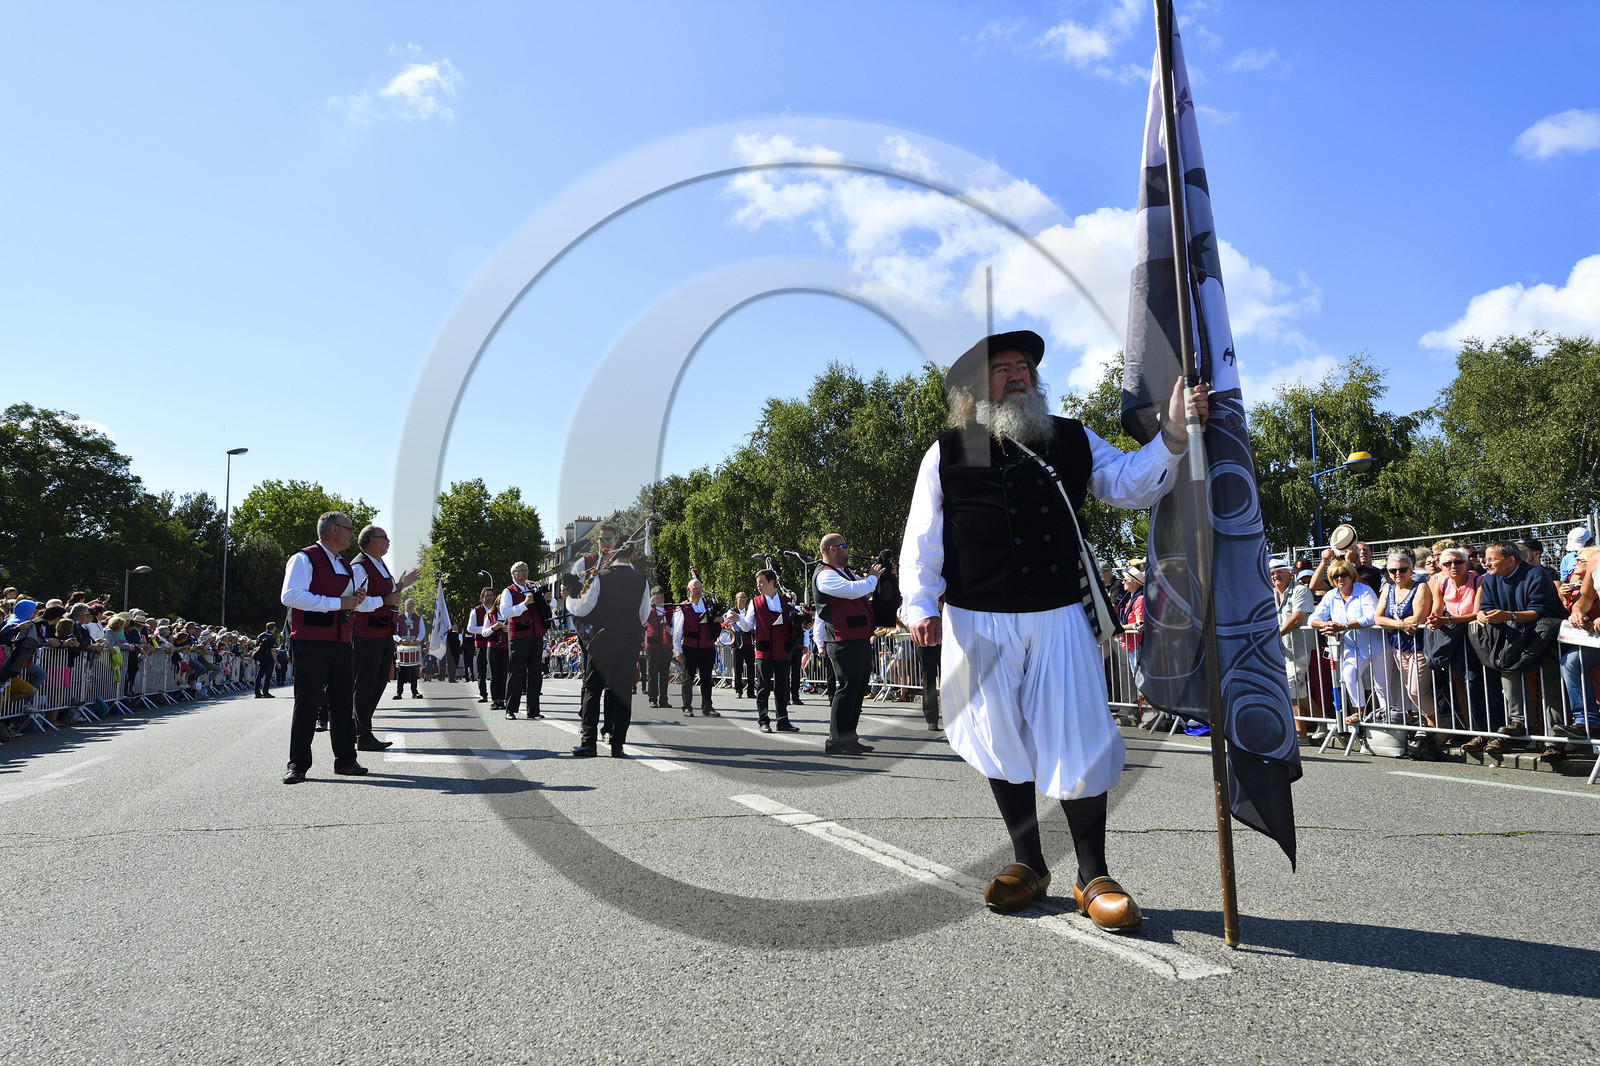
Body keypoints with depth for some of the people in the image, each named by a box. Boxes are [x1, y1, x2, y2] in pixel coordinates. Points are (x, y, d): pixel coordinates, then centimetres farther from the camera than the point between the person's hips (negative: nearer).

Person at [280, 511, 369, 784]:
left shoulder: (345, 566, 21)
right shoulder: (304, 559, -5)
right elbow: (290, 596, -19)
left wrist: (357, 599, 7)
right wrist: (337, 603, -20)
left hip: (341, 641, 8)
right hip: (310, 642, -7)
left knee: (342, 701, 8)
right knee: (307, 703, -4)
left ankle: (345, 759, 15)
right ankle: (298, 764, 4)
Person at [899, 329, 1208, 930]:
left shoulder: (1072, 441, 11)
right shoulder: (949, 453, 4)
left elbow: (1132, 485, 5)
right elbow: (923, 538, 2)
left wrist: (1173, 434, -10)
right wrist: (920, 605, -8)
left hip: (1061, 616, 1)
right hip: (980, 622, 0)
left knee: (1078, 741, 0)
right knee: (1002, 741, 9)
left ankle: (1093, 877, 14)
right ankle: (1028, 866, 26)